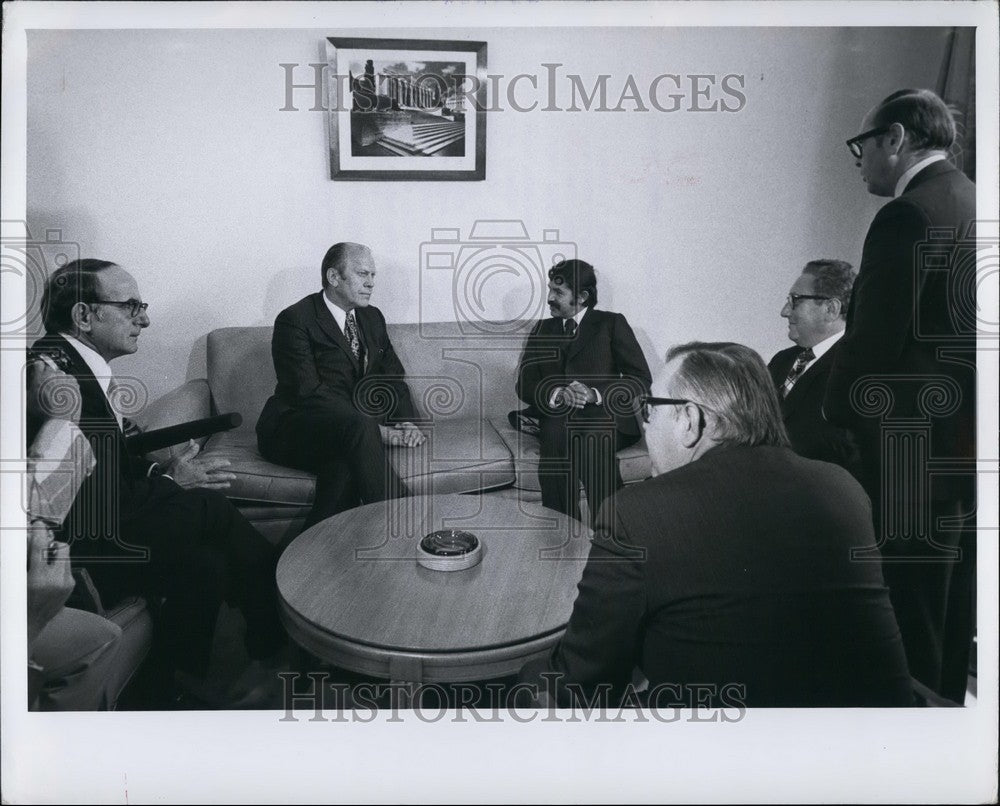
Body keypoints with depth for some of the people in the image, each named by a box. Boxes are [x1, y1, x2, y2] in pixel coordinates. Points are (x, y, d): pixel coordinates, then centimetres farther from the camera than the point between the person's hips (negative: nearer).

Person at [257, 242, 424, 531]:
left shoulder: (372, 318, 14)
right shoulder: (295, 320, -8)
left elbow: (393, 378, 14)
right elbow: (308, 392, -18)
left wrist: (407, 422, -8)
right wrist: (375, 430, -24)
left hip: (345, 431, 5)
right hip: (290, 430, -4)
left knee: (345, 461, -33)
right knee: (355, 423, -36)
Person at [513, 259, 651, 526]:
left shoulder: (611, 324, 10)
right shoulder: (542, 330, 20)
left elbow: (641, 379, 2)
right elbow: (524, 384, 8)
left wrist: (595, 394, -16)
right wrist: (557, 395, -15)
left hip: (603, 417, -2)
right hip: (554, 418, 2)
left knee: (594, 438, -35)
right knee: (556, 432, -33)